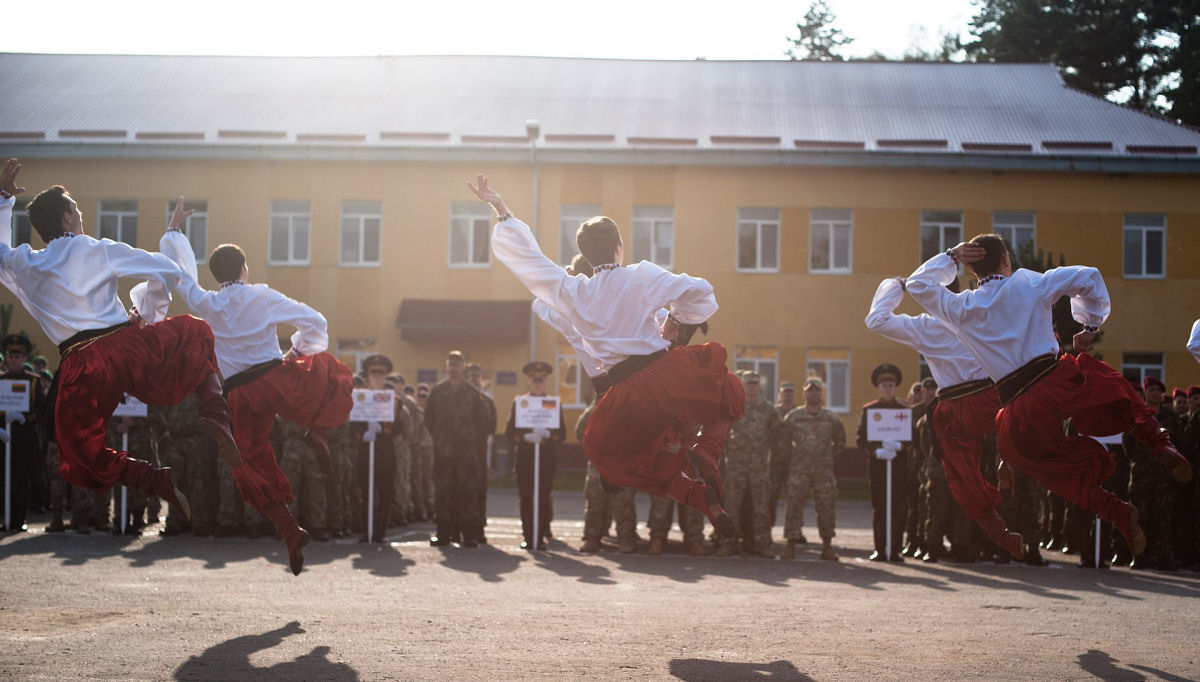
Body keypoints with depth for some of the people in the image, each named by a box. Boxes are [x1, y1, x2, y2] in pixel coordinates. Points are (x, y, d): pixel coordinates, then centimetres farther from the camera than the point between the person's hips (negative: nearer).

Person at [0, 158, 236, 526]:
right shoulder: (99, 250, 6)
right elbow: (172, 273, 11)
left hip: (80, 369, 1)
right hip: (127, 348, -1)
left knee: (82, 455, 16)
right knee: (196, 333, 24)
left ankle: (156, 481, -10)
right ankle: (215, 413, 0)